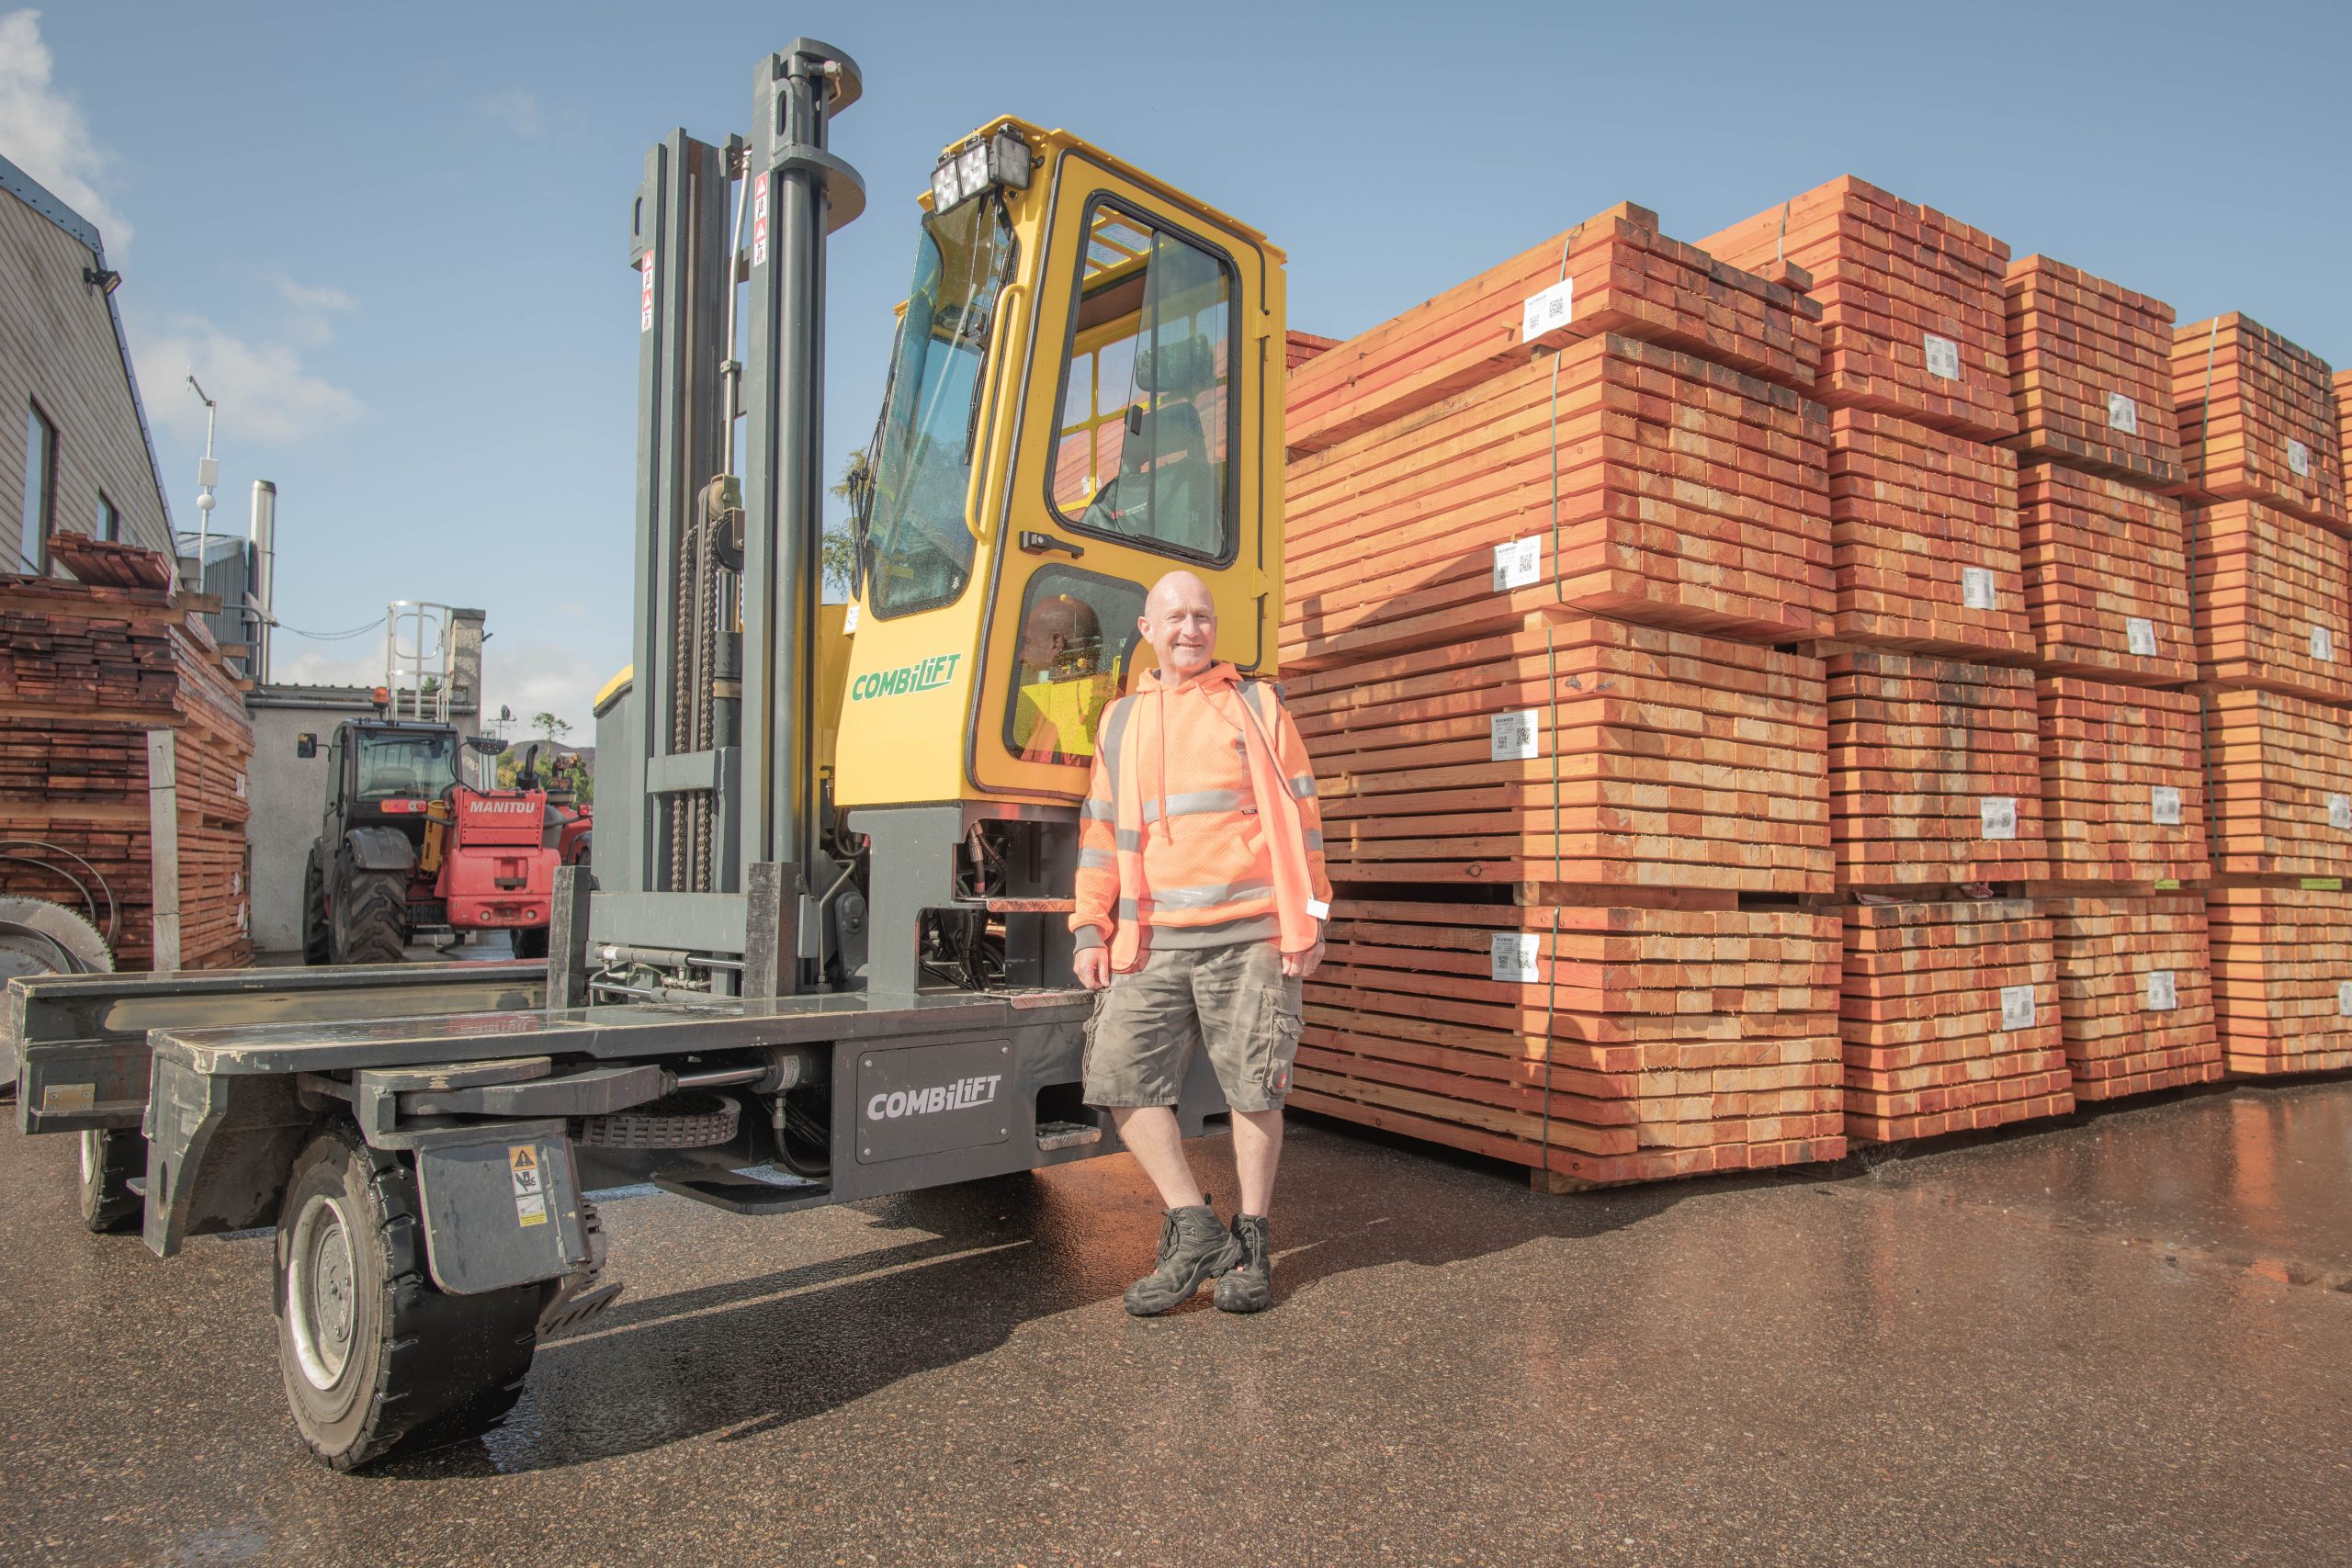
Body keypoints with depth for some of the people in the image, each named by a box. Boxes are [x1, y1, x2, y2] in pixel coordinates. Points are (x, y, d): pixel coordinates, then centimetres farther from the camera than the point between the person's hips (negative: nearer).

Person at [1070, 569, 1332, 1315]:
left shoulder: (1257, 706, 9)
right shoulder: (1121, 721, 17)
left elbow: (1299, 815, 7)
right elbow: (1101, 832, 17)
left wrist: (1310, 919, 0)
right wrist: (1091, 932, 9)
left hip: (1249, 937, -3)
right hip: (1153, 941, 3)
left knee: (1254, 1088, 2)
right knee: (1121, 1076, -4)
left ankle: (1251, 1242, 20)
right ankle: (1194, 1230, 10)